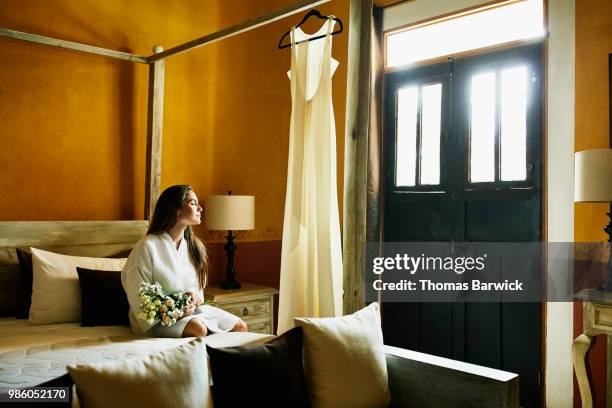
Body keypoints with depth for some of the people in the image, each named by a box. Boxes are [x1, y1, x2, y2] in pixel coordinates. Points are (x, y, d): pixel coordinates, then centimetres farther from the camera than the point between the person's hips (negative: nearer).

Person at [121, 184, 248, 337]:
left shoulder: (194, 245, 7)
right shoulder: (148, 246, -13)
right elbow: (139, 298, -13)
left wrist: (195, 297, -10)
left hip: (191, 309, 7)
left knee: (240, 326, -8)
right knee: (198, 329, -34)